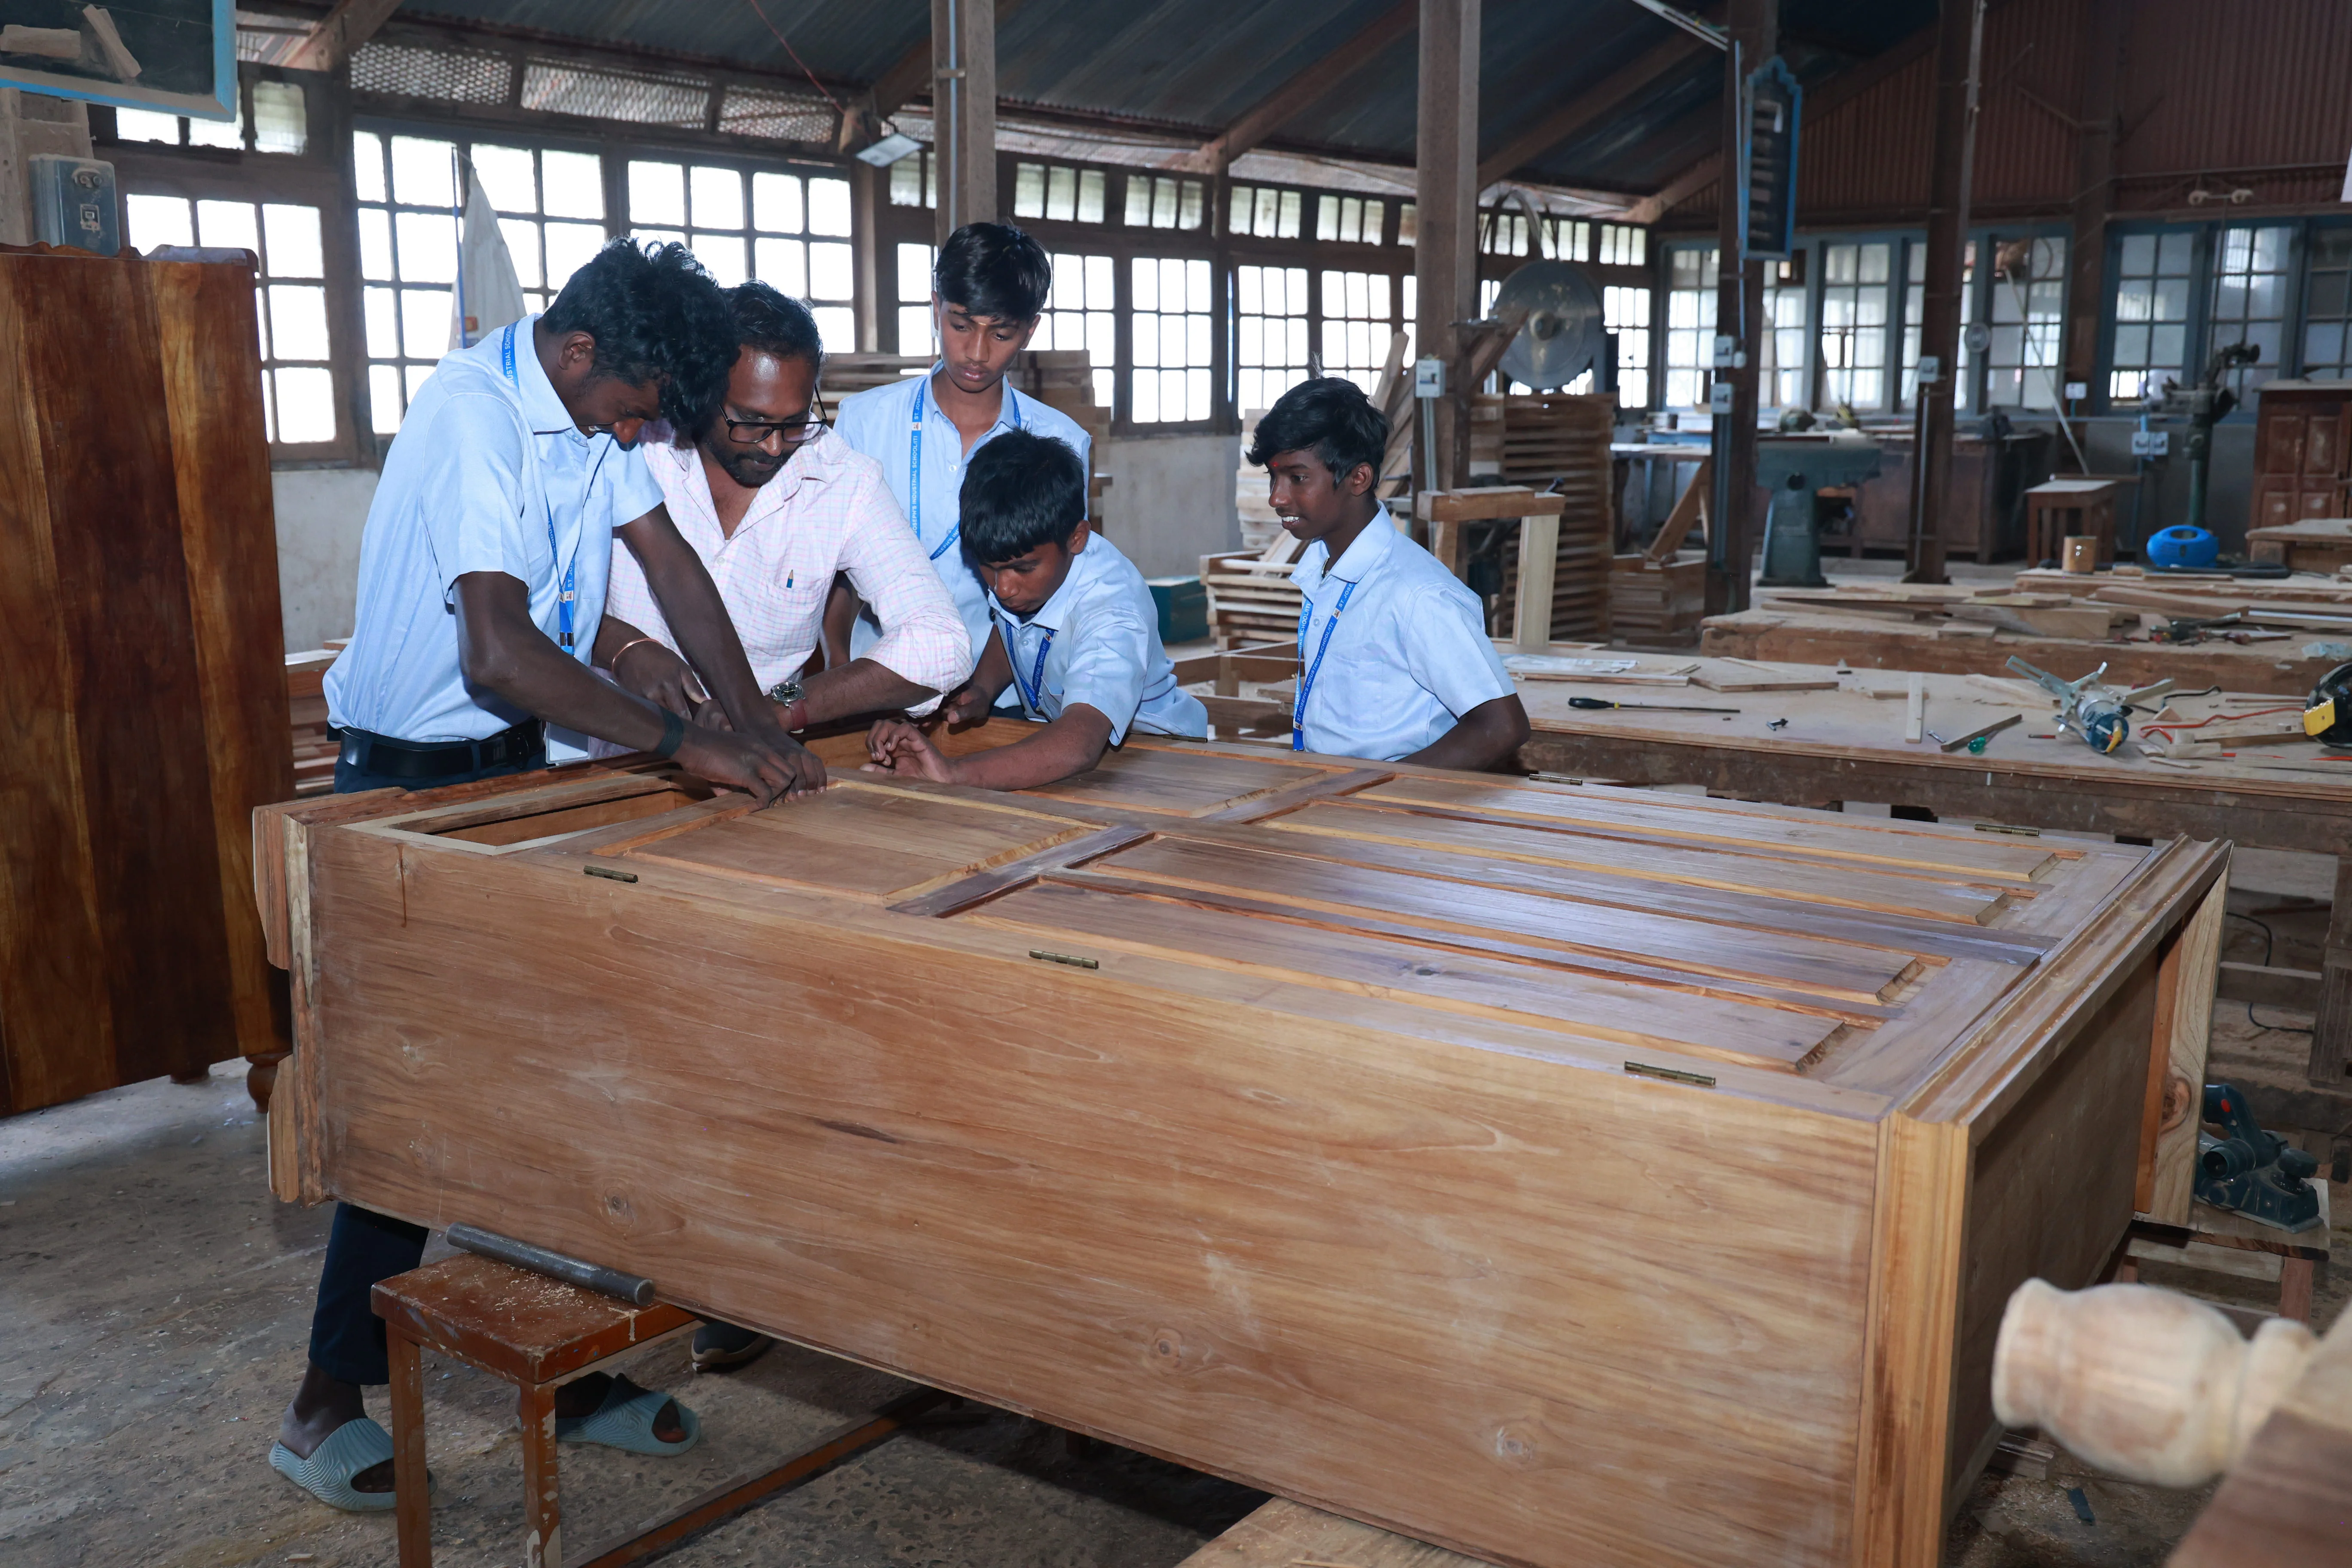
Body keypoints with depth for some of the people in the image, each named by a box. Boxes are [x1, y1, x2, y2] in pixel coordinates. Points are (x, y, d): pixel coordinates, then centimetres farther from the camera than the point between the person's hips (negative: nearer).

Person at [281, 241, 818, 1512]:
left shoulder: (588, 413, 3)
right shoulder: (475, 418, -24)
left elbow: (671, 565, 4)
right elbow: (499, 657, -34)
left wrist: (760, 729, -7)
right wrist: (687, 744, -31)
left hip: (516, 763, 8)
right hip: (415, 783, -8)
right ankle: (328, 1406, 13)